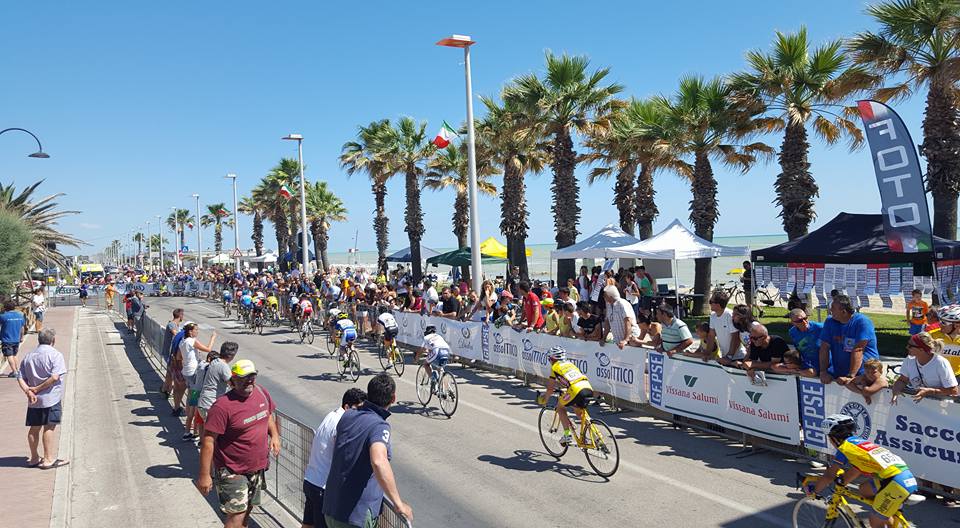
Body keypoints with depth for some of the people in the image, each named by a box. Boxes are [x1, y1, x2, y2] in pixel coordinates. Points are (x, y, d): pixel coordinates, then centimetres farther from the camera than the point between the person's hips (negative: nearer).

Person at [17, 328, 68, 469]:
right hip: (51, 398, -6)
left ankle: (34, 458, 25)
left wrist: (28, 391, -7)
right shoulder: (55, 354, -10)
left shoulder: (28, 356, 10)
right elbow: (55, 377, -21)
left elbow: (20, 377, 4)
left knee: (34, 428, 14)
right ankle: (49, 460, 3)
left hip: (34, 400, 6)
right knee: (49, 428, -1)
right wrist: (38, 389, -12)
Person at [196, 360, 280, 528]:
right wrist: (204, 475, -21)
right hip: (232, 472, -7)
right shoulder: (223, 406, -23)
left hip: (257, 468, 7)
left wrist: (274, 435, 3)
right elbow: (208, 441, -22)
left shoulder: (261, 392, -3)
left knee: (247, 510, 21)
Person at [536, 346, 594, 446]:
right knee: (579, 411, 32)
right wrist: (563, 387, 59)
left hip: (576, 390, -6)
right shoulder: (570, 364, 31)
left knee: (560, 407, 20)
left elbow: (550, 388, 18)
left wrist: (545, 400, 34)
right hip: (589, 389, 6)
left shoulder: (555, 367, 15)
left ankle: (567, 434, 12)